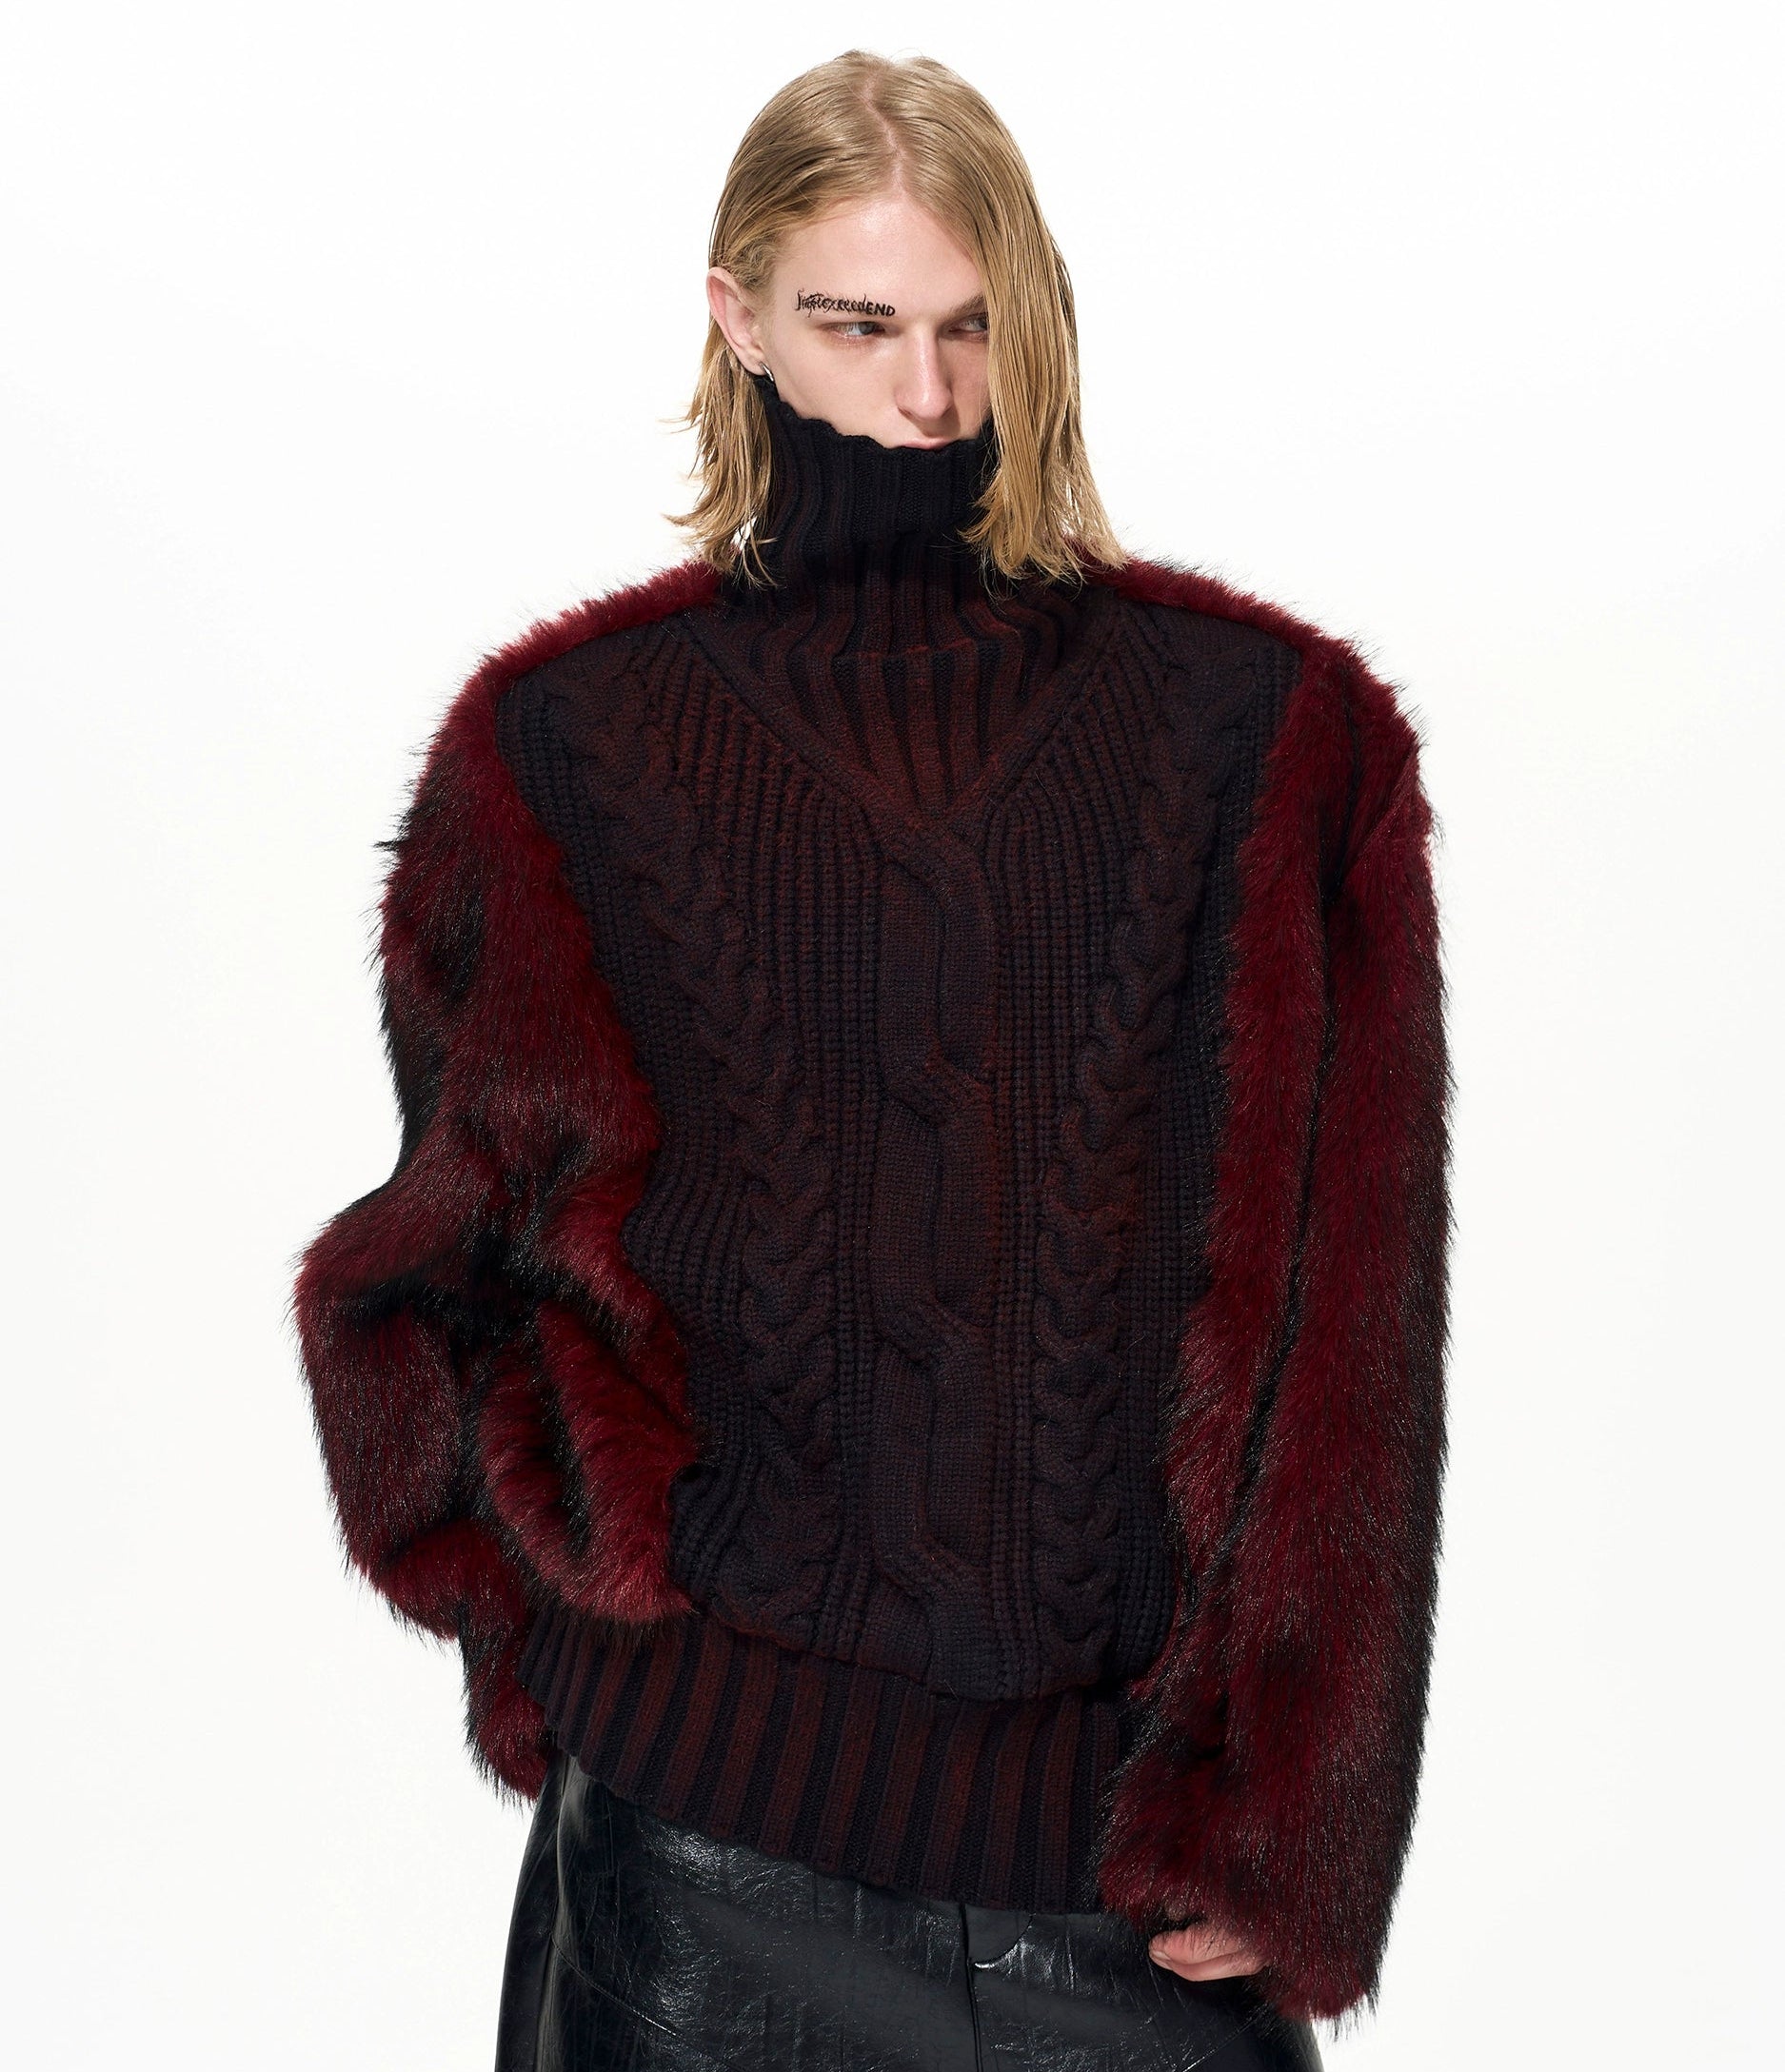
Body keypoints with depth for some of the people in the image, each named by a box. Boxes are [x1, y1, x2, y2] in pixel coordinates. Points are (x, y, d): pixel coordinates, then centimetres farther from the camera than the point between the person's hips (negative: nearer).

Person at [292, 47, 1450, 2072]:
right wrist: (597, 1518, -11)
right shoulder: (571, 739, 4)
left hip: (1130, 1773, 0)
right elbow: (478, 1229, 7)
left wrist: (1275, 1816, -6)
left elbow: (1333, 1282, -2)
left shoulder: (1262, 729, 1)